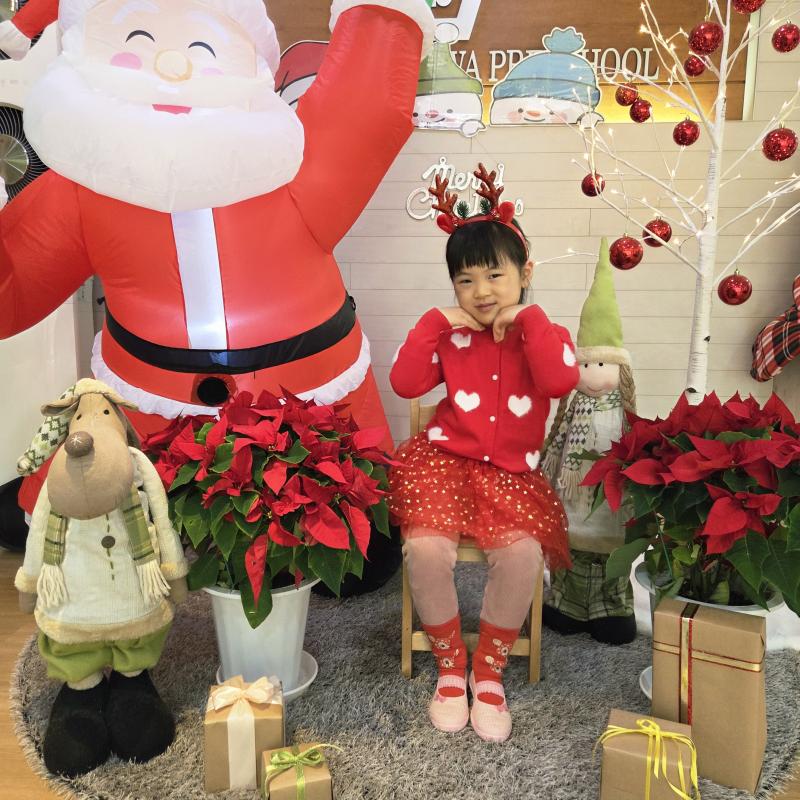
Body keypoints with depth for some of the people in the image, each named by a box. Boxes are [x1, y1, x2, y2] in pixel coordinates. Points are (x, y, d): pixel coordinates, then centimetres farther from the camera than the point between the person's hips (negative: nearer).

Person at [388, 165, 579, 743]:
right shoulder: (451, 334, 5)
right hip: (446, 460, 0)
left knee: (523, 553, -28)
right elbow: (405, 382, -6)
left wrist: (528, 317, -14)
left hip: (513, 472, 0)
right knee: (426, 546, -27)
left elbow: (561, 381, -18)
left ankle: (489, 670, 0)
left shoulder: (543, 334, 3)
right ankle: (450, 666, 1)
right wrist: (438, 322, -8)